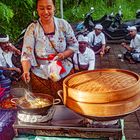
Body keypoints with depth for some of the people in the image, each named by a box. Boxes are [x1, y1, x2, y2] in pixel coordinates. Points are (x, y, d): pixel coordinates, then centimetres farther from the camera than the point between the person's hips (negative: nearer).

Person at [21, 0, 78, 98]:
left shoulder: (63, 24, 0)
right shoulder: (32, 28, -4)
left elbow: (74, 45, 6)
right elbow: (26, 54, -7)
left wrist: (64, 54, -13)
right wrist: (26, 71, -24)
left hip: (65, 73, 2)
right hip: (41, 76, -1)